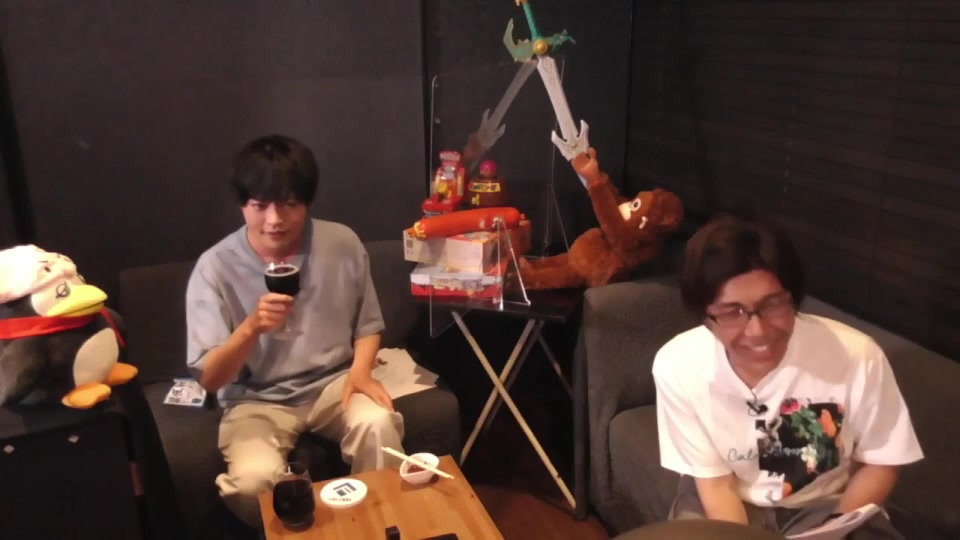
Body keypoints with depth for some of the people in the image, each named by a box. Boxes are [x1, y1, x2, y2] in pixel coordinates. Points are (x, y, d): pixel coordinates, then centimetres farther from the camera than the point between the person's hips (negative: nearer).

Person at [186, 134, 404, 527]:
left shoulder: (342, 244, -7)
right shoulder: (215, 267, -13)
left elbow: (368, 324, 7)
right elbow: (209, 379, -13)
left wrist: (360, 371, -13)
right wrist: (251, 327, -31)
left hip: (332, 384, 1)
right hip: (256, 400, -1)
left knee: (378, 425, -30)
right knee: (254, 479, -29)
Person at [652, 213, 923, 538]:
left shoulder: (856, 356, -24)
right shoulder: (677, 365, -23)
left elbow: (879, 464, -5)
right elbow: (715, 484, -10)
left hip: (826, 503, 1)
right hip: (731, 503, 0)